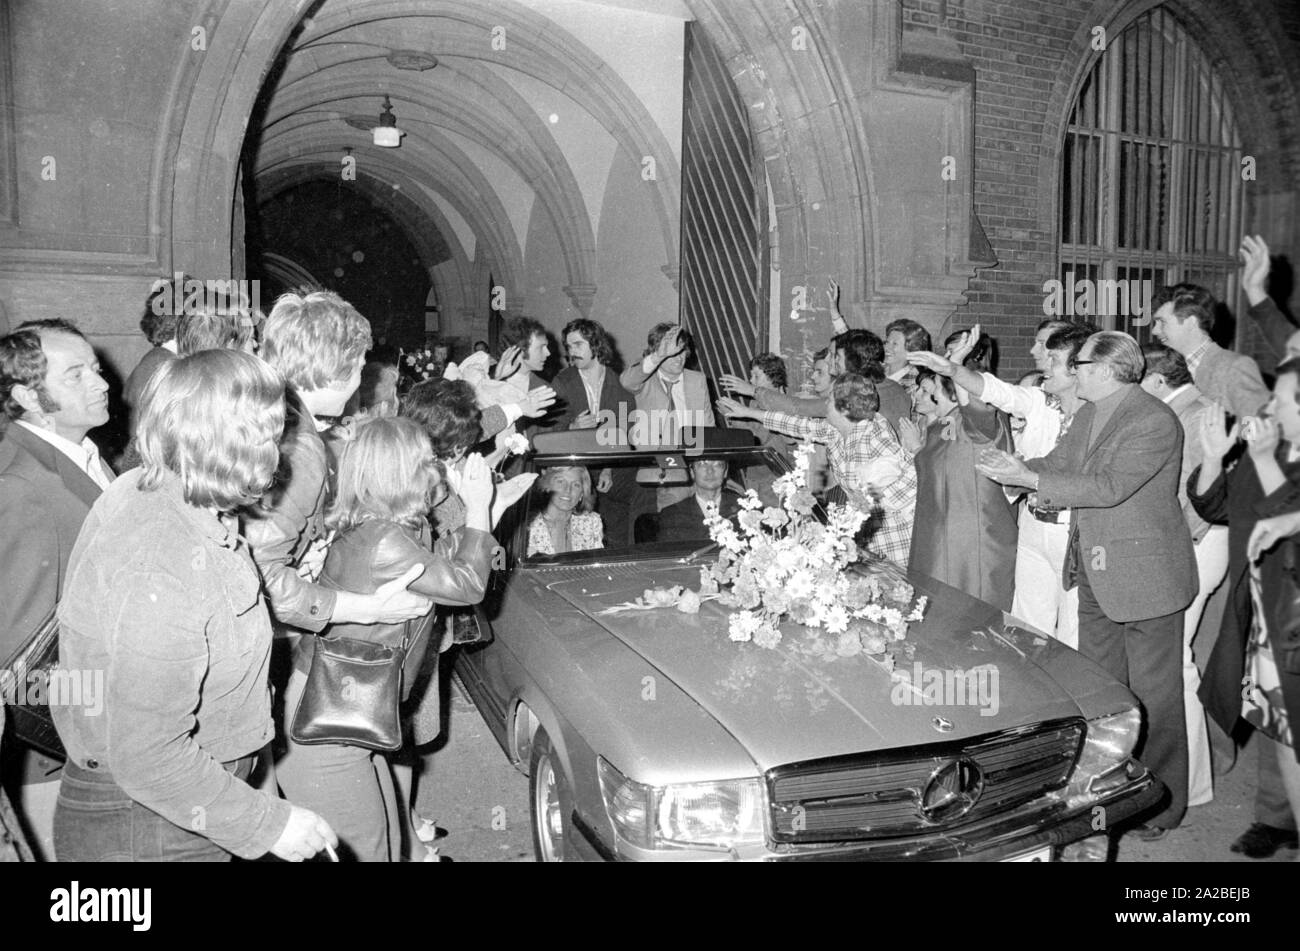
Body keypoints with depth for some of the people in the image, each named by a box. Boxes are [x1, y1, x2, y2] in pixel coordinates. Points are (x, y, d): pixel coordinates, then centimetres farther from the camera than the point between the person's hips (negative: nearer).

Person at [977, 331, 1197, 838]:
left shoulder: (1154, 421, -19)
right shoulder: (1087, 415, 9)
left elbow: (1109, 487, -26)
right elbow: (1059, 462, 12)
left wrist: (1030, 479, -26)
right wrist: (1011, 466, -7)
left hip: (1144, 575, -9)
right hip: (1095, 572, 9)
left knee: (1152, 694, 5)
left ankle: (1161, 805, 21)